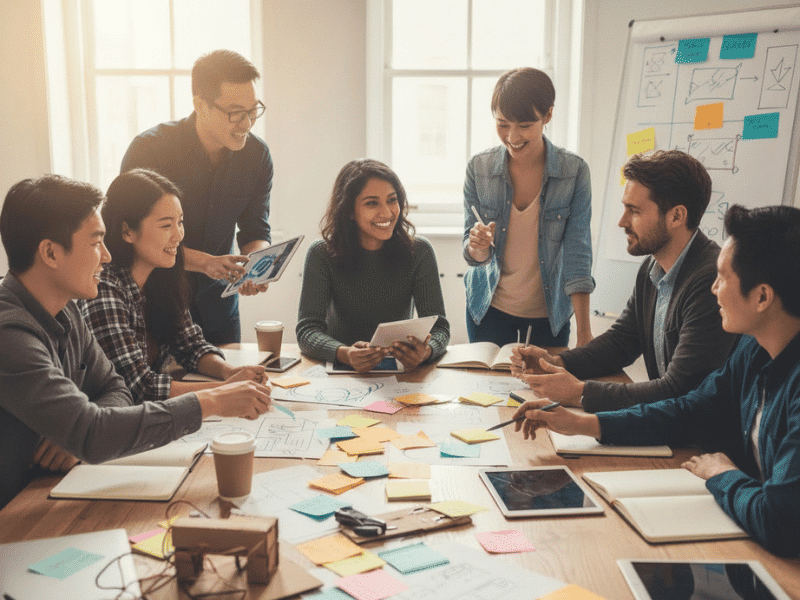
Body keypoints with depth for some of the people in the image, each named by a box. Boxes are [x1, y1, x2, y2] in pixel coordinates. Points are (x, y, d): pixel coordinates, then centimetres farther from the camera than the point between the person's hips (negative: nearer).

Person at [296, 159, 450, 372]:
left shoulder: (418, 252, -3)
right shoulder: (322, 254, -6)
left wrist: (426, 352, -32)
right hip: (341, 372, -1)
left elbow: (439, 326, -8)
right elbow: (308, 329, -13)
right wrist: (345, 354, -34)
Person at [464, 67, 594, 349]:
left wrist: (584, 333, -17)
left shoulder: (574, 171, -13)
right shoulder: (478, 168, -10)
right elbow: (474, 256, -5)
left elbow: (577, 253, -12)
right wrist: (478, 247, -29)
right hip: (490, 307, 1)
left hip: (550, 311, -1)